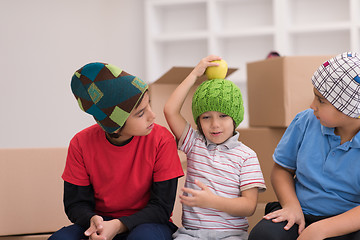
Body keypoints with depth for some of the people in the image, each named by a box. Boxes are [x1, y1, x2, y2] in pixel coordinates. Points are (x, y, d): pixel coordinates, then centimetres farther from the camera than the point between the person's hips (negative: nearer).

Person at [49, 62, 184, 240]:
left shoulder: (162, 140, -14)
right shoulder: (81, 144, -8)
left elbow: (161, 207, -12)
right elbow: (76, 204, -3)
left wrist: (118, 225, -27)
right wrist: (93, 220, -27)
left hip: (146, 223, -1)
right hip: (101, 222, 2)